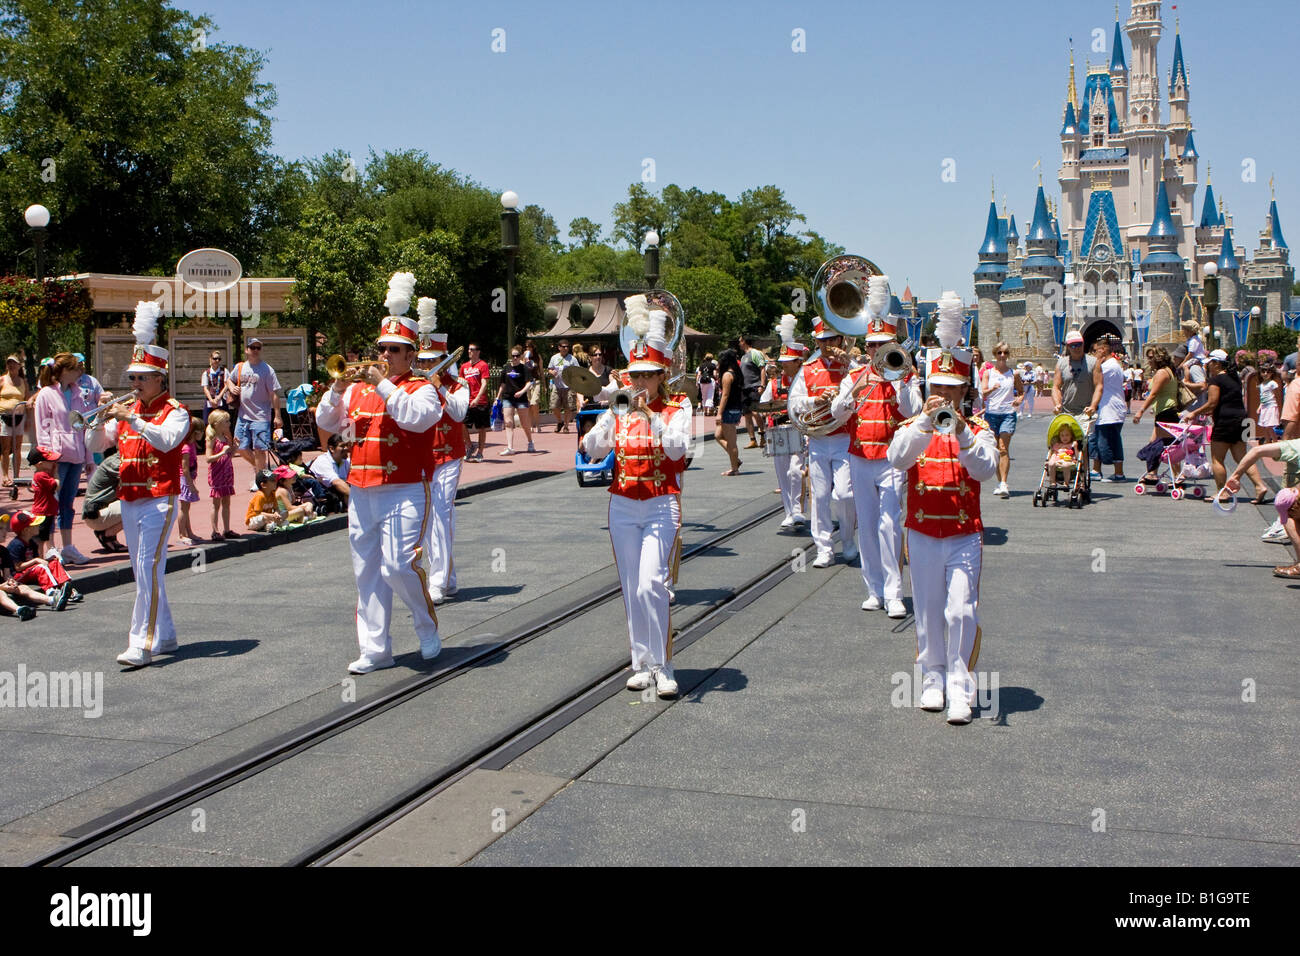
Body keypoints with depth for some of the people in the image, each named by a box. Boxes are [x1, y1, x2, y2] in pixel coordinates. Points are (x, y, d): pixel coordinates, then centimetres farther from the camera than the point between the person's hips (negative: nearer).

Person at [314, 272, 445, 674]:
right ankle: (375, 648, 15)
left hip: (404, 493, -6)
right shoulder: (359, 389, 14)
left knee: (399, 566, -13)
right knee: (367, 572, 7)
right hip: (362, 493, 6)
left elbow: (419, 417, -21)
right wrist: (337, 391, -4)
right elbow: (326, 422, 12)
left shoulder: (422, 389, -1)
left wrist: (384, 387, -19)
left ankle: (427, 626, 13)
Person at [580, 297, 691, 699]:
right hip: (623, 505, 4)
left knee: (651, 585, -14)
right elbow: (592, 450, -2)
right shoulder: (618, 408, 6)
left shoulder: (677, 407, -2)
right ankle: (642, 663, 17)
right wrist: (608, 416, -15)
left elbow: (678, 449, -17)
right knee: (631, 590, 7)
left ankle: (664, 666, -3)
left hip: (662, 507, -4)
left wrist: (652, 418, -24)